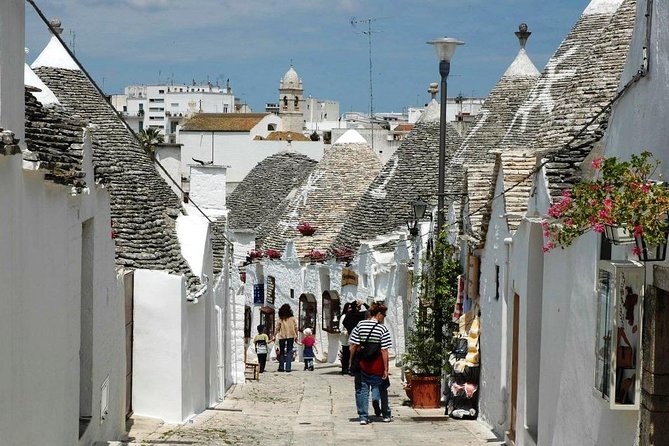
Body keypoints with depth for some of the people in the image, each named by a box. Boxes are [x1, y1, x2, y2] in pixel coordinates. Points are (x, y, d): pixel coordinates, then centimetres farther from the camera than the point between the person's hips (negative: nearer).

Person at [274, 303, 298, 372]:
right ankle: (288, 367, -8)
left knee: (282, 352, 11)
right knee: (289, 352, 2)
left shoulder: (280, 319, -4)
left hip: (282, 336, 0)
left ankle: (281, 367, 10)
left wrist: (275, 335, 9)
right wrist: (296, 336, 9)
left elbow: (277, 328, -1)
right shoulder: (292, 318, -2)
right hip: (291, 336, 0)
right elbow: (295, 327, 0)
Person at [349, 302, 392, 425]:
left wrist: (351, 362, 9)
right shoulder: (382, 329, -9)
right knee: (380, 390, 14)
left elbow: (353, 346, -1)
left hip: (362, 364, 2)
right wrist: (386, 369, -7)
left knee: (362, 390, 8)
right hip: (377, 366, -2)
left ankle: (363, 416, 4)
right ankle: (386, 415, 20)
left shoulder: (360, 325, -1)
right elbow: (384, 351, -11)